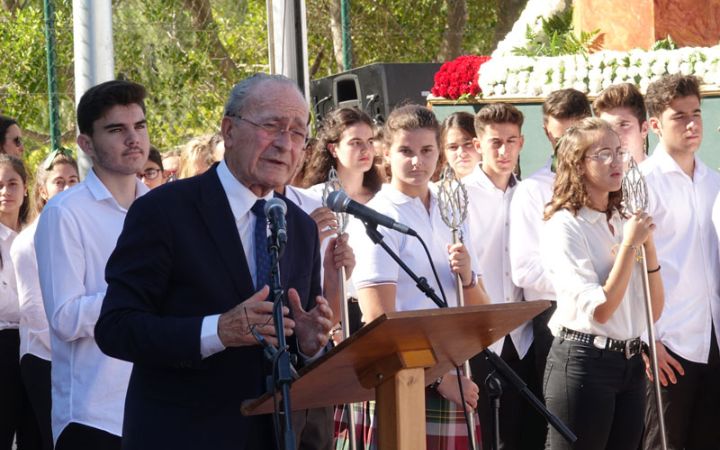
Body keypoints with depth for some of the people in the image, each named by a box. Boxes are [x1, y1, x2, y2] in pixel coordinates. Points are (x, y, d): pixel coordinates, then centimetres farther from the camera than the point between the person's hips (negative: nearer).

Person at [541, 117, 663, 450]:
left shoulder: (626, 221, 11)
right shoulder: (564, 226, -10)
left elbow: (655, 311, 9)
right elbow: (599, 311, -17)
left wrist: (648, 245, -2)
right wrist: (629, 245, -15)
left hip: (631, 362, 7)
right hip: (583, 362, -7)